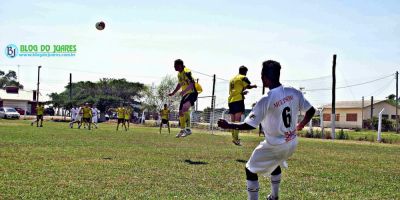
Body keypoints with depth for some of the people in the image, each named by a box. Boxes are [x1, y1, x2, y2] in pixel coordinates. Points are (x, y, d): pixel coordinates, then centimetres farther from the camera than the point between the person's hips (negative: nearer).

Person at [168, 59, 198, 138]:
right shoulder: (179, 74, 12)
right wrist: (173, 93, 32)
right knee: (181, 112, 10)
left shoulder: (187, 72, -16)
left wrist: (184, 91, -37)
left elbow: (192, 84, -25)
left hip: (192, 93, -10)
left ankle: (188, 129, -32)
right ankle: (182, 130, 26)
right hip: (185, 95, 10)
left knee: (185, 107, -34)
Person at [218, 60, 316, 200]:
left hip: (275, 146, -7)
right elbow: (311, 111, 2)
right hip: (291, 143, 7)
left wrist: (228, 125, -10)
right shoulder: (294, 93, -8)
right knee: (274, 163, 34)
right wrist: (301, 125, 22)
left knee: (251, 170, 11)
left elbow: (249, 125, -22)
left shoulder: (266, 101, -25)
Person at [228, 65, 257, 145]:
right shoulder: (243, 78, 2)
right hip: (238, 100, -7)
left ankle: (233, 136, 11)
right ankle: (235, 137, -22)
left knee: (233, 119, 10)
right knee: (238, 118, -13)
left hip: (230, 100, 7)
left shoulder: (232, 79, 25)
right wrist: (254, 86, 12)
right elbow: (248, 86, -9)